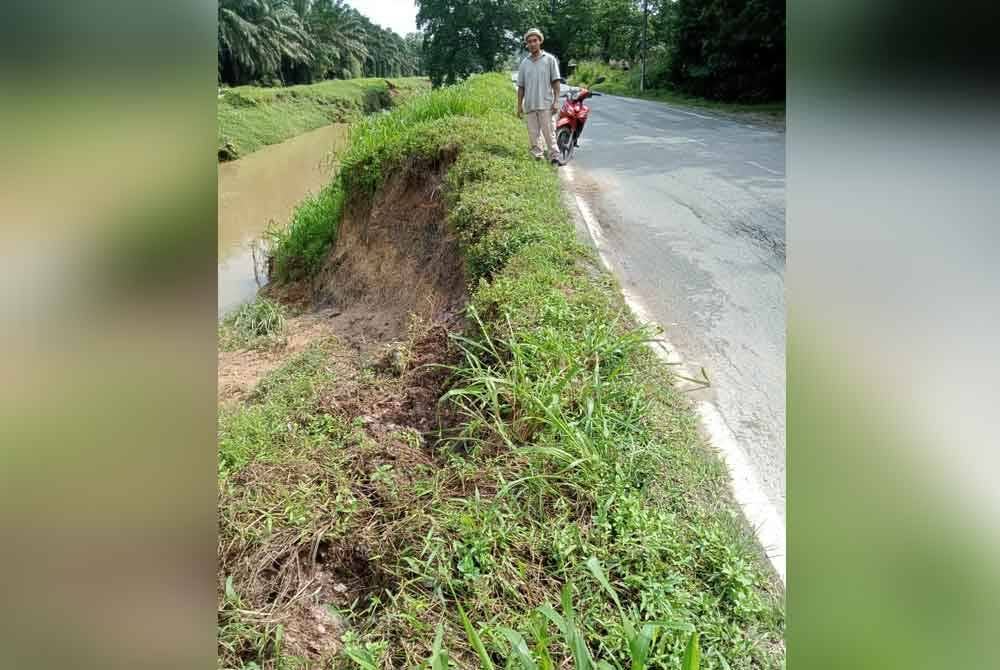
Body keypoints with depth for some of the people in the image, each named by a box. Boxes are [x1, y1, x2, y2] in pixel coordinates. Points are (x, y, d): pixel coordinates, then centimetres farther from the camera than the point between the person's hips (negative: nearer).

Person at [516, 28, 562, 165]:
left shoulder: (549, 59, 4)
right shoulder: (524, 63, 13)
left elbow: (555, 82, 2)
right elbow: (521, 86, 15)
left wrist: (556, 101, -6)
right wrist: (519, 105, 10)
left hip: (546, 104, -4)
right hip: (529, 105, 4)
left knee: (549, 132, -8)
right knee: (533, 134, 4)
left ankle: (554, 156, -7)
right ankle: (537, 157, 10)